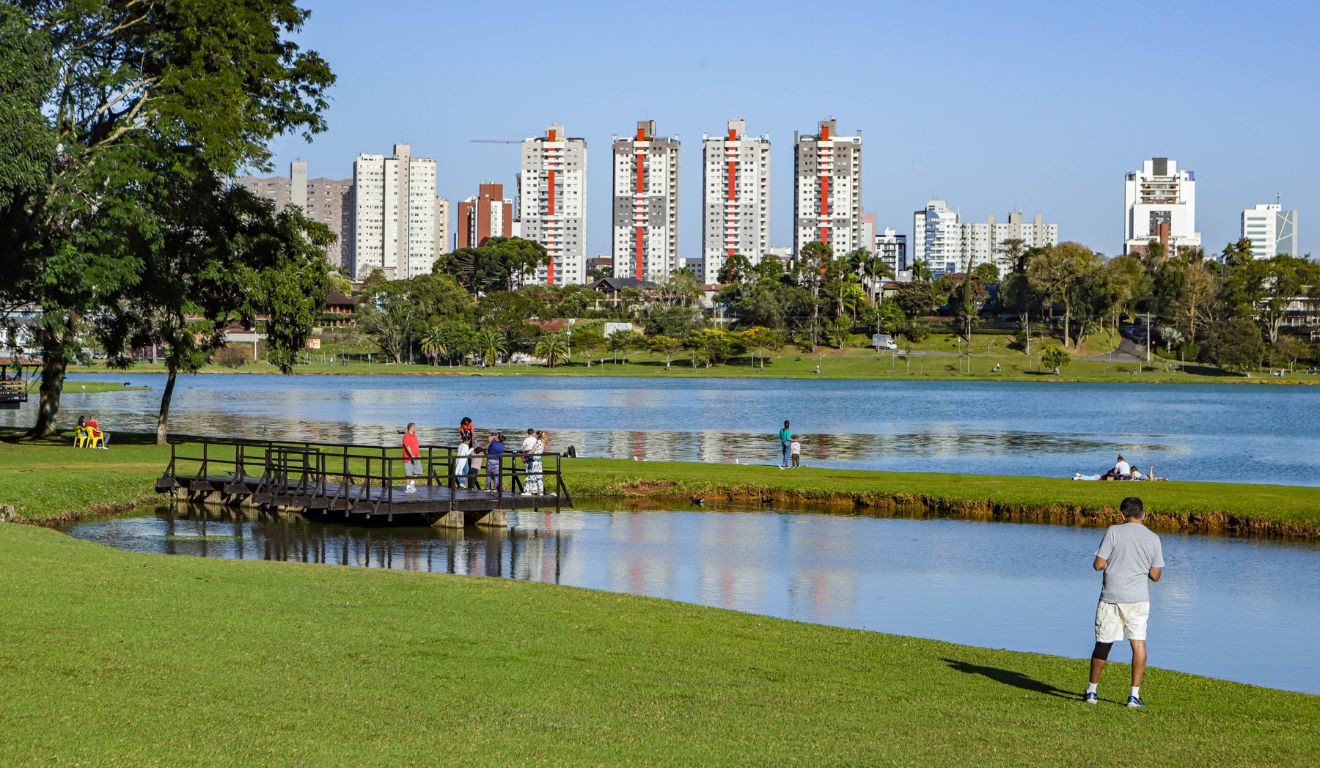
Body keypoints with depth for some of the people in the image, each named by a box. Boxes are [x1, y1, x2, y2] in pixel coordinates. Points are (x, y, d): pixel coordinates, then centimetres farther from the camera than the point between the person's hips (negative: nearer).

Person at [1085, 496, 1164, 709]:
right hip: (1138, 598, 1)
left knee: (1103, 644, 9)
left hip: (1111, 597, -1)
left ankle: (1092, 691, 20)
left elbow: (1098, 564, -8)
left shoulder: (1114, 532, -7)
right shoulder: (1153, 538, 2)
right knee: (1139, 644, 4)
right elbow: (1155, 575, 4)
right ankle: (1135, 695, -3)